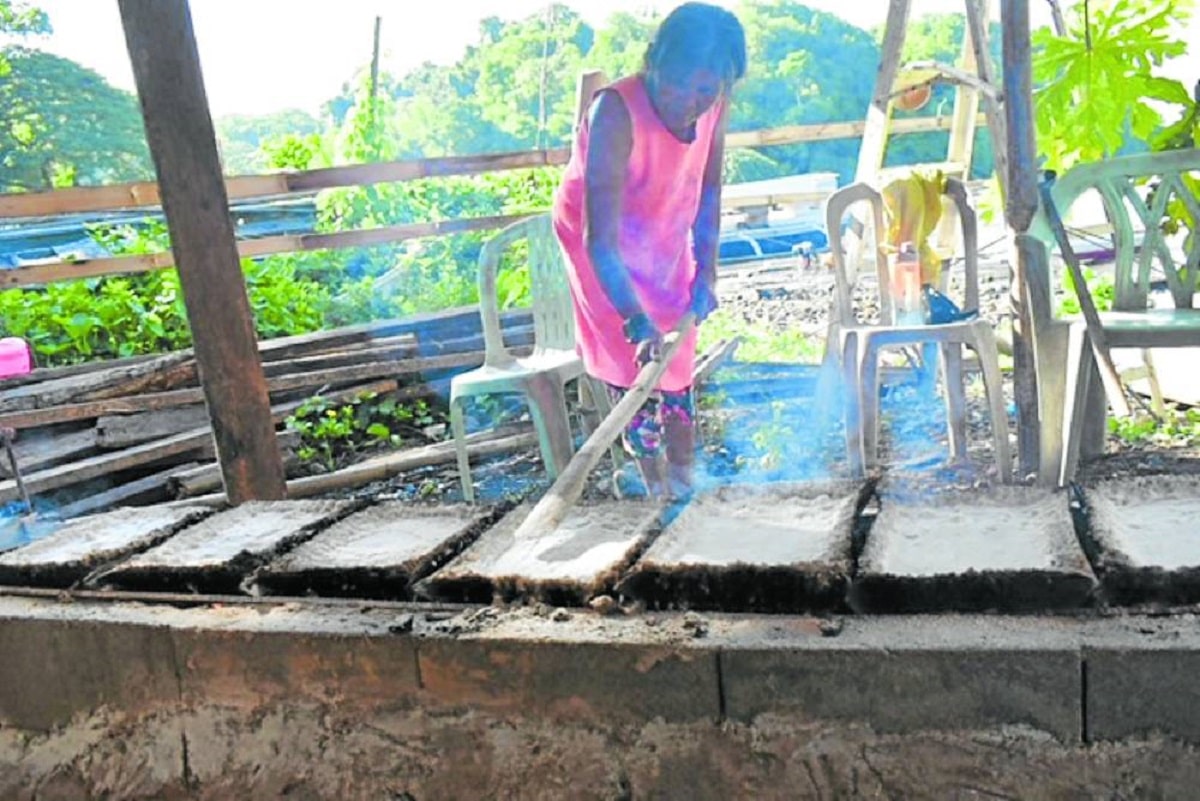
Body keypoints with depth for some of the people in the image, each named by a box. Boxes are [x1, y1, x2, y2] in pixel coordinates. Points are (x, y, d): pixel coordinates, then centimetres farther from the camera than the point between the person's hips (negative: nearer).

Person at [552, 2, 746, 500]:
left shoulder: (714, 104, -21)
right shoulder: (616, 113, -39)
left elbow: (708, 187, -3)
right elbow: (599, 238, -43)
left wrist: (706, 270, -8)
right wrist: (637, 324, -51)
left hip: (664, 236, 5)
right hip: (602, 240, -5)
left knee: (675, 354, 11)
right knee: (632, 357, -5)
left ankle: (684, 478, 27)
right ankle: (658, 486, 10)